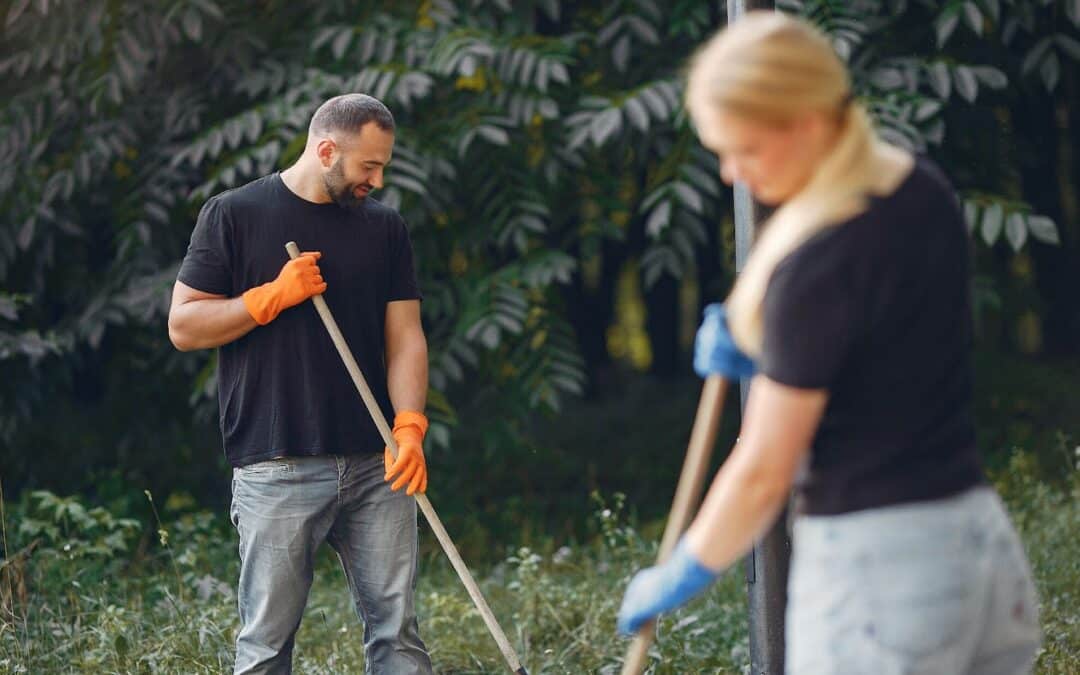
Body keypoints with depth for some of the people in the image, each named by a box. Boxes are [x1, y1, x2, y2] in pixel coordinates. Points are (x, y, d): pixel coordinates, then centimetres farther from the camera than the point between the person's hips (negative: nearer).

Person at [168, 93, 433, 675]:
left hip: (375, 468, 3)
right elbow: (183, 326, -1)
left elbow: (405, 337, 6)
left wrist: (409, 426, -9)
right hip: (277, 469, -3)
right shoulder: (234, 215, 0)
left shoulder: (385, 227, 11)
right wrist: (272, 296, -13)